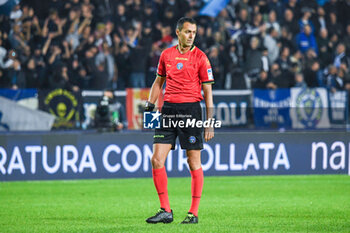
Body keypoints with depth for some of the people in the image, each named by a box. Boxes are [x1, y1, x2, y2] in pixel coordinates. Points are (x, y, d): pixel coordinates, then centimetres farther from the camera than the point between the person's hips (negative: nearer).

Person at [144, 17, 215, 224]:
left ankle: (194, 213, 6)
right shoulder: (166, 55, 10)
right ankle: (166, 211, 3)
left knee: (194, 162, -1)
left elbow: (208, 91, -1)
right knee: (157, 159, -4)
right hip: (168, 109, 4)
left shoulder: (200, 57, -1)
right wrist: (149, 105, 9)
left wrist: (210, 123, -5)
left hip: (191, 109, -4)